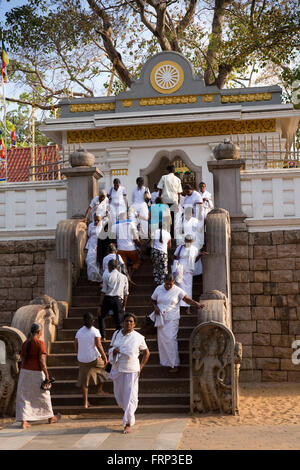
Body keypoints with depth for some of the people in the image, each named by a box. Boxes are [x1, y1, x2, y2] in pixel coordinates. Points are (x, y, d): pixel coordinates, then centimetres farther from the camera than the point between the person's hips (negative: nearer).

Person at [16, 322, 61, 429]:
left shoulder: (25, 343, 4)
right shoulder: (40, 343, -14)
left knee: (24, 396, 8)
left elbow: (22, 358, 8)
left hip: (24, 372, 4)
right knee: (43, 395, 13)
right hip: (37, 373, -4)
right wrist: (47, 376, -15)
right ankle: (50, 418, 31)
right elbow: (42, 361, -19)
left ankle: (24, 421, 0)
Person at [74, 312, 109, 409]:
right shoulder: (95, 331, -11)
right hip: (94, 358, -4)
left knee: (84, 381, 11)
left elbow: (75, 346, 8)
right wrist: (105, 357, -9)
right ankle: (100, 390, 22)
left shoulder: (79, 332, 3)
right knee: (103, 367, 25)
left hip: (82, 360, 4)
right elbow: (98, 345, -16)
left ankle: (85, 402, 11)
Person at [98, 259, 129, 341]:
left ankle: (103, 336, 11)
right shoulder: (124, 277, 9)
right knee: (118, 321, 8)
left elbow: (103, 292, -5)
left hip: (108, 299, -2)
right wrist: (124, 306, 17)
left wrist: (100, 305, -3)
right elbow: (126, 293, 9)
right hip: (118, 300, 2)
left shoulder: (107, 276, -1)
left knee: (101, 316, 18)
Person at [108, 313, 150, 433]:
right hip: (117, 369, 4)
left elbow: (146, 353, 6)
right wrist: (113, 350, -8)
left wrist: (140, 367, -1)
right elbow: (111, 348, 17)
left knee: (130, 396, -6)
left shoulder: (138, 338, -4)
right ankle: (129, 413, 39)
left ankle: (128, 423, 2)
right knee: (118, 395, 11)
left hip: (131, 370, -4)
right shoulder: (116, 334, 5)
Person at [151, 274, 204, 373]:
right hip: (161, 318, 4)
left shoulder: (178, 291, -6)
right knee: (161, 339, 4)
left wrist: (197, 304, -23)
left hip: (172, 319, -4)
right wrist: (155, 306, -3)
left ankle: (174, 364, -7)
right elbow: (153, 300, 17)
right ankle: (166, 362, 17)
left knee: (171, 339, -12)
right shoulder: (158, 289, 4)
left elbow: (187, 299, -7)